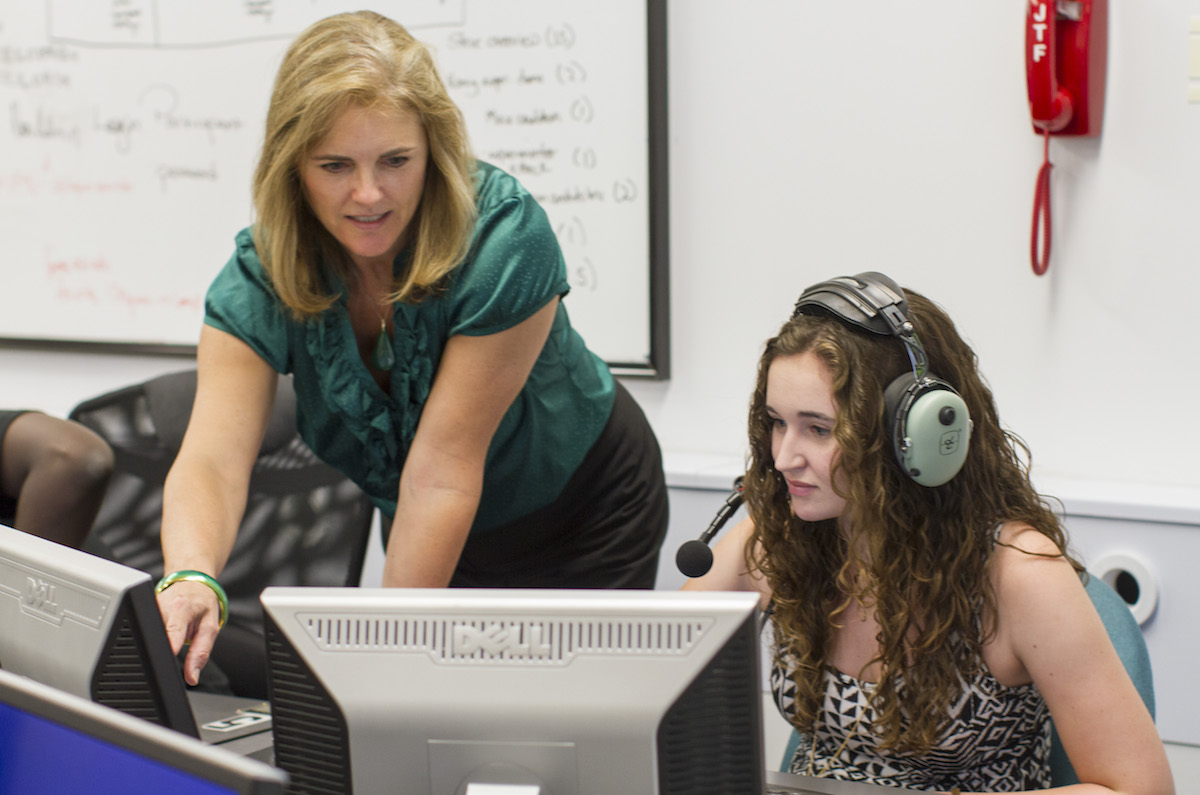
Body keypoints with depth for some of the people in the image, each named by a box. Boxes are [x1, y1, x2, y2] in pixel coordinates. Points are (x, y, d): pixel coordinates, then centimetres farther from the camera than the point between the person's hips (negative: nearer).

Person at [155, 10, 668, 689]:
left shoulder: (504, 242, -34)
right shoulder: (260, 280, -23)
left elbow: (441, 471, -35)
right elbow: (212, 457, -36)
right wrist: (191, 580, -58)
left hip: (583, 512, -3)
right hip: (436, 532, 3)